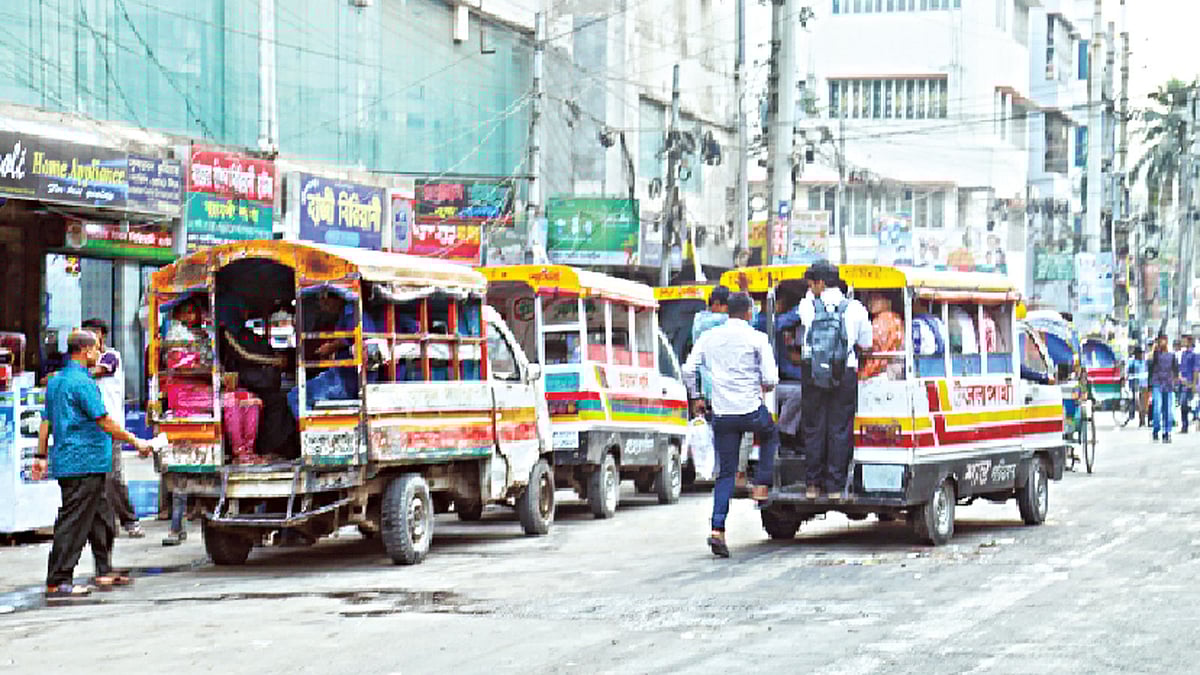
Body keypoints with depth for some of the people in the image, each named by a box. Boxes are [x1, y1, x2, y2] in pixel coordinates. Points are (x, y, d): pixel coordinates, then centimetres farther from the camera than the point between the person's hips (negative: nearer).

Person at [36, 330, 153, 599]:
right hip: (84, 463, -10)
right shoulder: (82, 382, -15)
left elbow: (46, 422, 18)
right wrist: (135, 441, -6)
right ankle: (57, 582, -6)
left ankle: (105, 573, 23)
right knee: (73, 522, -7)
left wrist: (42, 456, 22)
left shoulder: (55, 381, 15)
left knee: (100, 519, 17)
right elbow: (105, 422, -15)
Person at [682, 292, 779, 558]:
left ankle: (717, 530, -5)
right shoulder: (757, 338, -5)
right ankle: (761, 485, 20)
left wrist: (695, 398, 17)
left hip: (722, 414, 3)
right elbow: (771, 379, -8)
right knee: (771, 436, 32)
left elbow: (688, 370, 3)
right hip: (751, 410, -3)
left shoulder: (709, 337, 6)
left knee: (725, 473, 8)